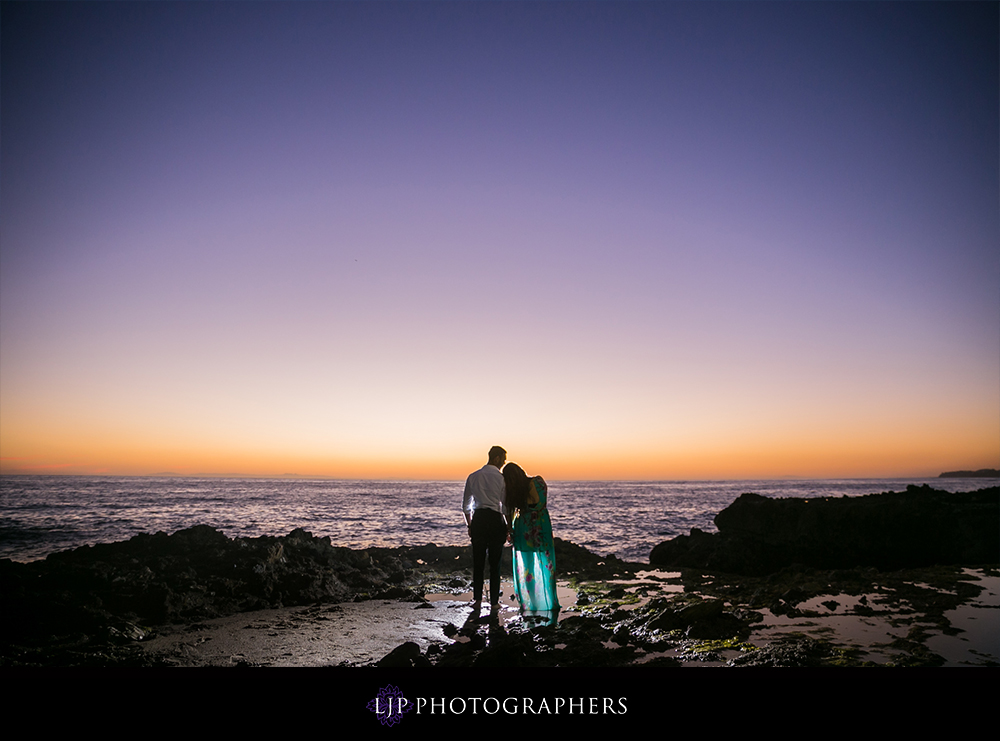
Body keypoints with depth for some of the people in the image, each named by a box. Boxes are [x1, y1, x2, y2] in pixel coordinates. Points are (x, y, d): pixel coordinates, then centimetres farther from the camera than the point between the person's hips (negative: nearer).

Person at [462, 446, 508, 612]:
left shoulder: (473, 476, 7)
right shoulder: (501, 478, -4)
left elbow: (465, 505, 10)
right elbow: (506, 506, -5)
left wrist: (469, 525, 19)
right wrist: (509, 528, 4)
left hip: (478, 519, 3)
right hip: (495, 519, -3)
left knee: (478, 562, 10)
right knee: (495, 563, 7)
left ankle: (477, 599, 9)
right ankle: (494, 601, 13)